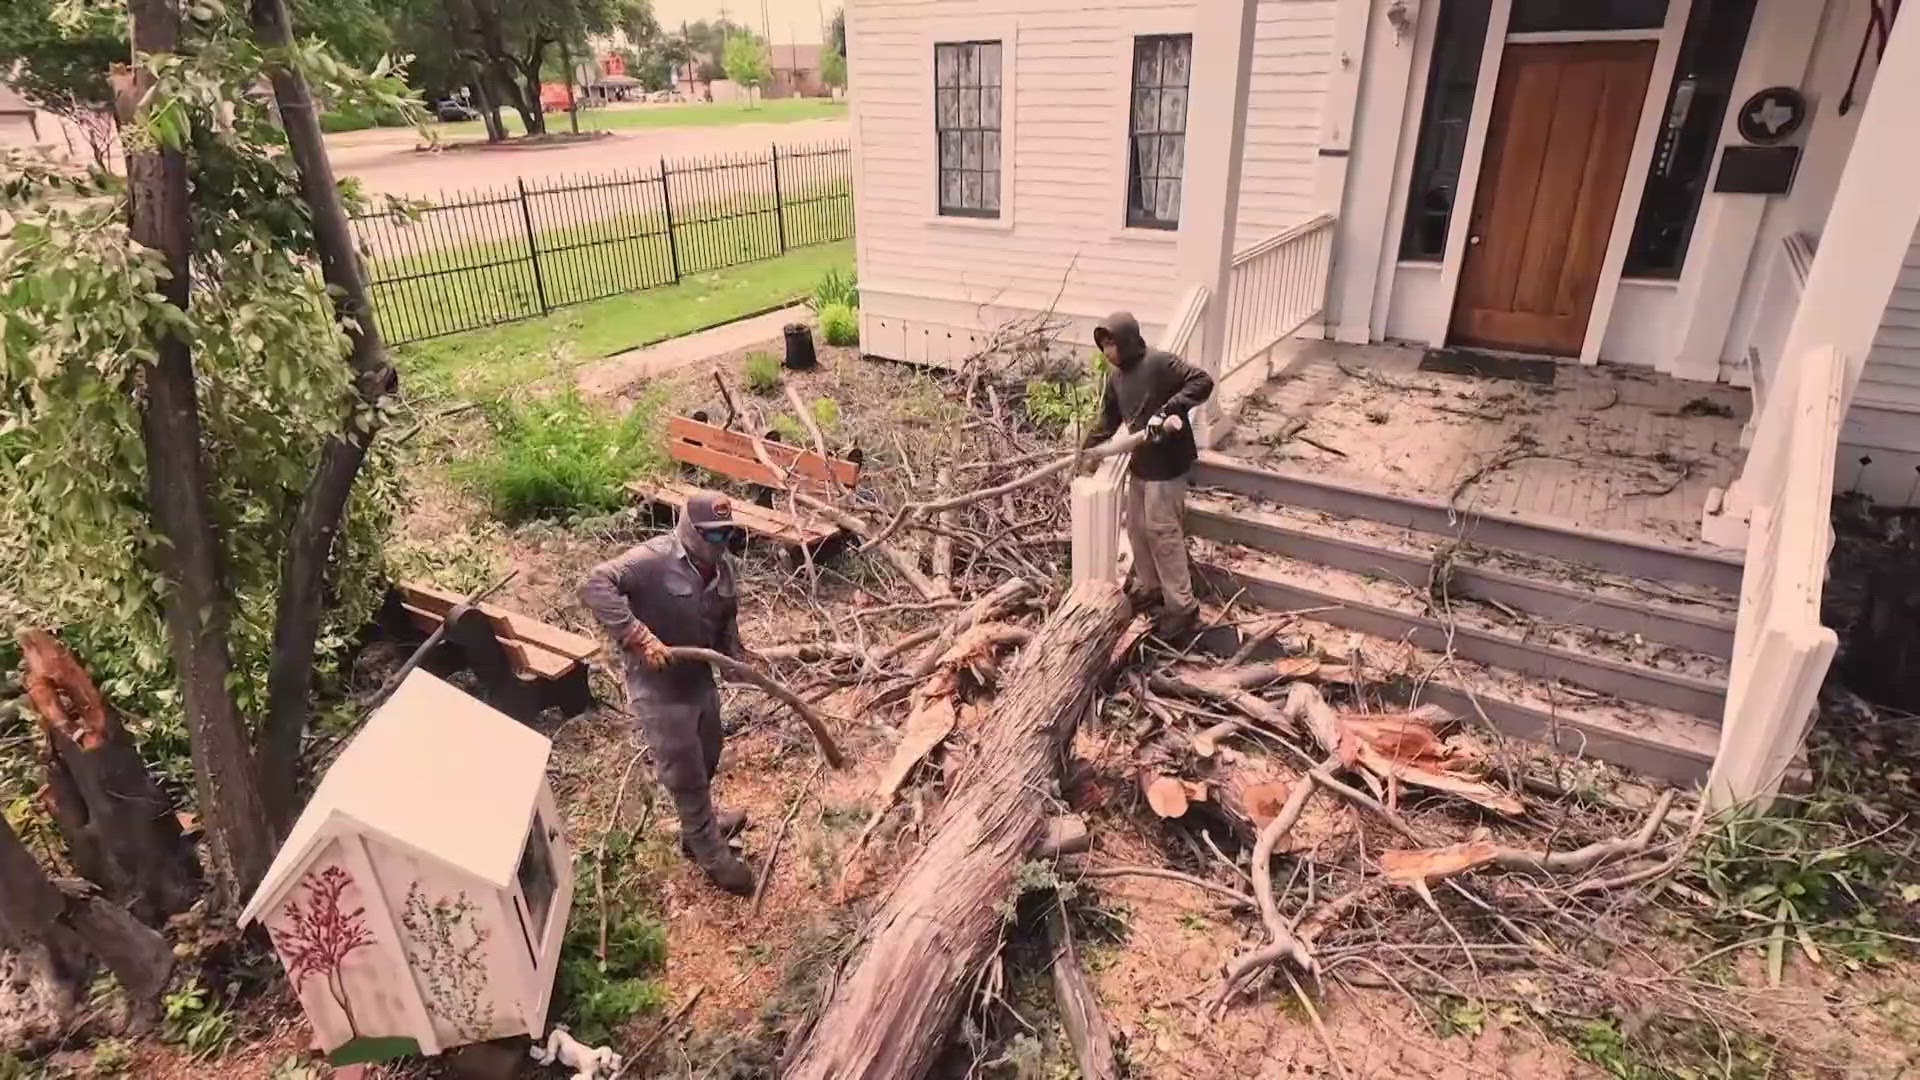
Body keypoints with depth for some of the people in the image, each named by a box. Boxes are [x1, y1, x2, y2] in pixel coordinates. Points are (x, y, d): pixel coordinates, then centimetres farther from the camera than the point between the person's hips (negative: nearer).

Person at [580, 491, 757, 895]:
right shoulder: (654, 558, -25)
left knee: (707, 759, 26)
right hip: (659, 690, -8)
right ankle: (712, 854, 26)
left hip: (700, 680, 8)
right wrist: (640, 638, -40)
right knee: (686, 774, 7)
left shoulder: (722, 566, -2)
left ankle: (700, 825, 52)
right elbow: (596, 586, -36)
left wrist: (737, 655, -5)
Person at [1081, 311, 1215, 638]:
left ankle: (1182, 606, 5)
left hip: (1167, 461, -8)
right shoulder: (1116, 378, 8)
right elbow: (1108, 420, 15)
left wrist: (1168, 409, -29)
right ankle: (1149, 587, 35)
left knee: (1162, 531, -5)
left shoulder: (1159, 363, -17)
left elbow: (1202, 381, -21)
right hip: (1141, 462, 8)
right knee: (1136, 527, 16)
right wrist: (1087, 450, 5)